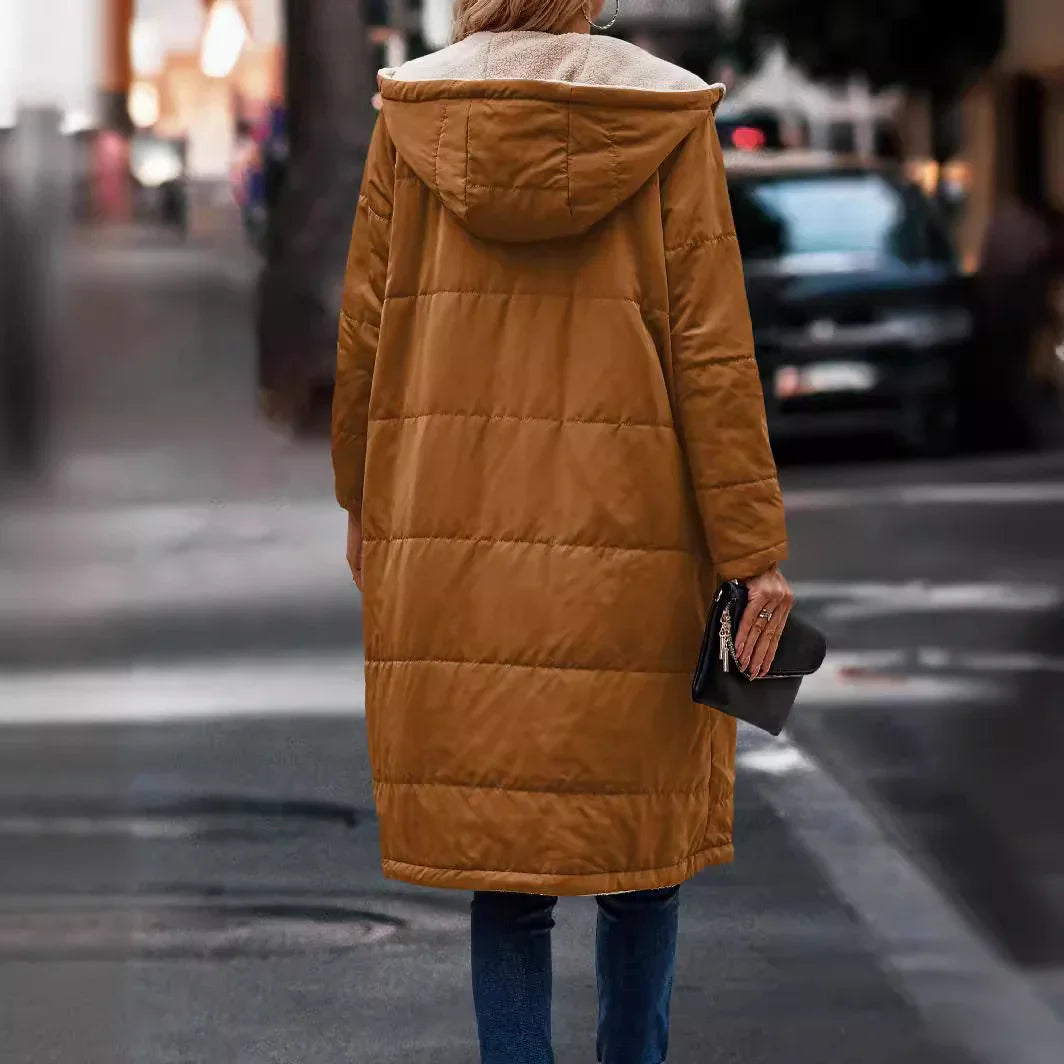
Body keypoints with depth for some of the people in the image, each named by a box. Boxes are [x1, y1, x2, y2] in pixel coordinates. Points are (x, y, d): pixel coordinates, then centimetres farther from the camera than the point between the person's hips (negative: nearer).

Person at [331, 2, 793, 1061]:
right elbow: (713, 350, -6)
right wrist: (754, 548, -3)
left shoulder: (411, 114, 1)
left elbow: (364, 330, 6)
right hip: (629, 539, -1)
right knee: (641, 835, 13)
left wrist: (360, 499, 20)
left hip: (454, 544, 1)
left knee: (500, 861, 5)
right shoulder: (666, 119, -4)